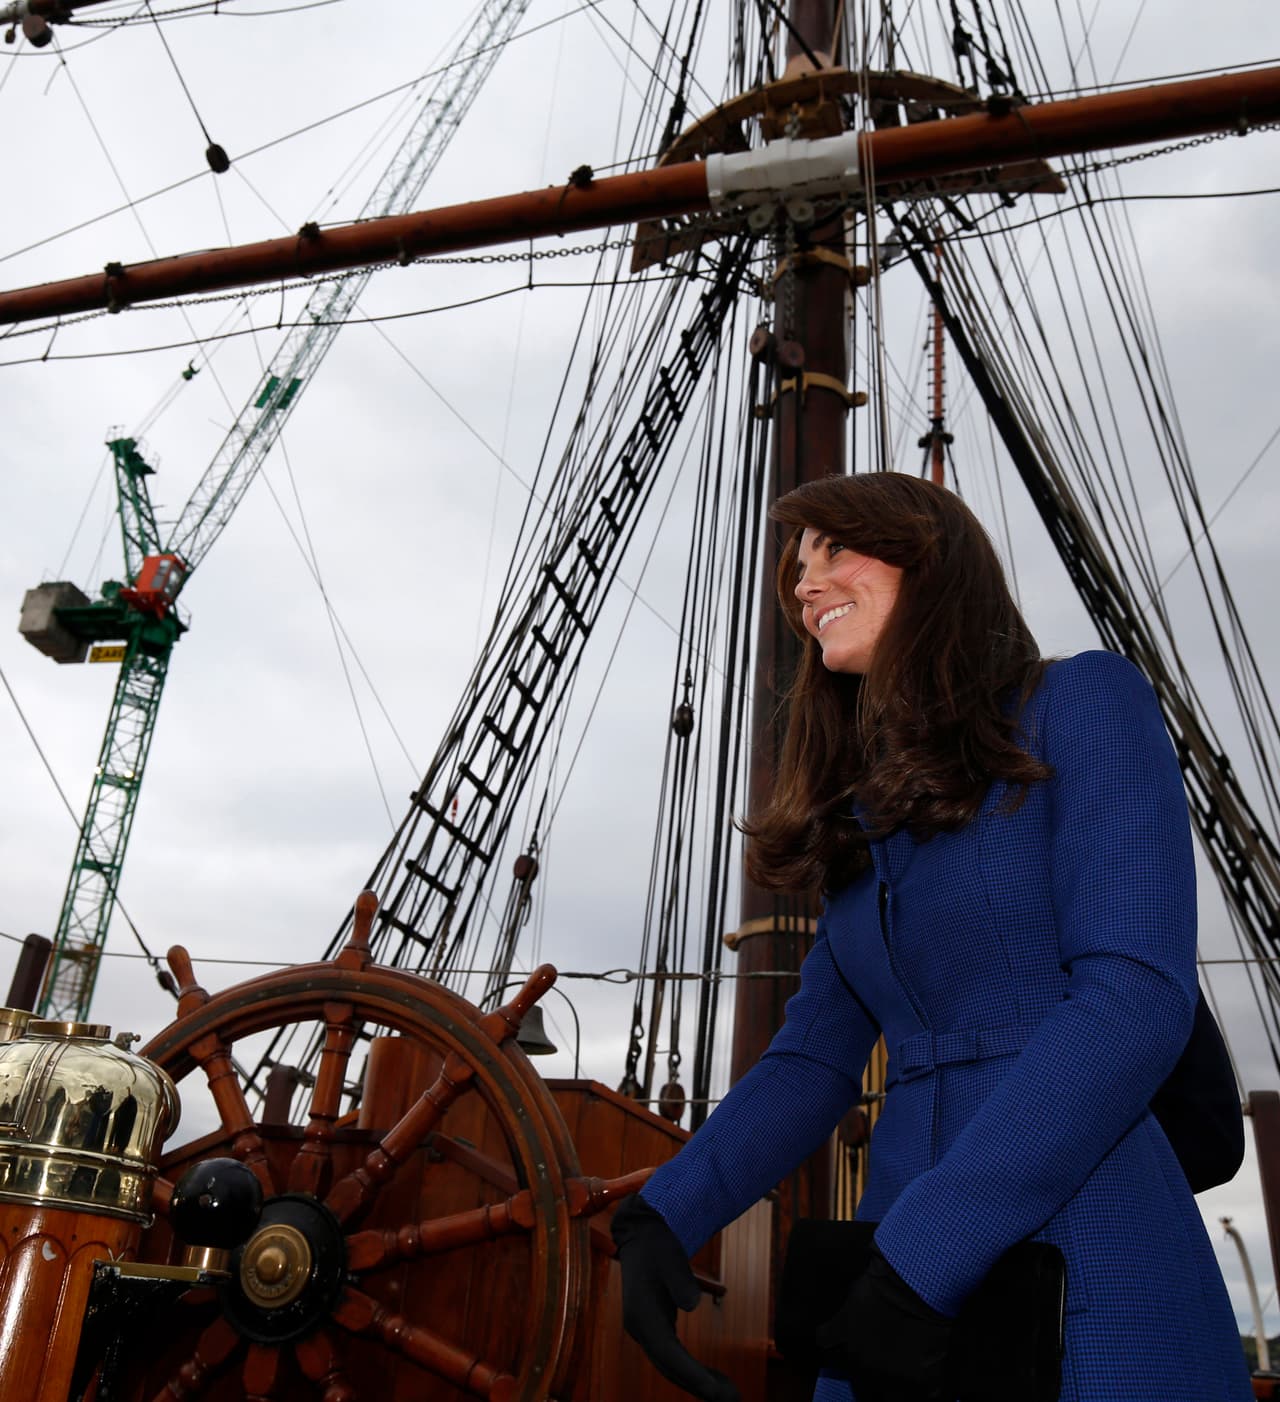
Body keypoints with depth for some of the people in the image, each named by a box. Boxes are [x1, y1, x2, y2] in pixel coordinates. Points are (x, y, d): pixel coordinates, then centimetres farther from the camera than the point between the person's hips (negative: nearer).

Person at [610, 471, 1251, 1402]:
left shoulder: (1084, 702, -5)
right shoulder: (858, 819, 12)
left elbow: (1137, 996, -16)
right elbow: (816, 1061, 8)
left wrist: (922, 1258, -21)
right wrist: (661, 1217, -7)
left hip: (1094, 1278, -5)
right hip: (903, 1274, 6)